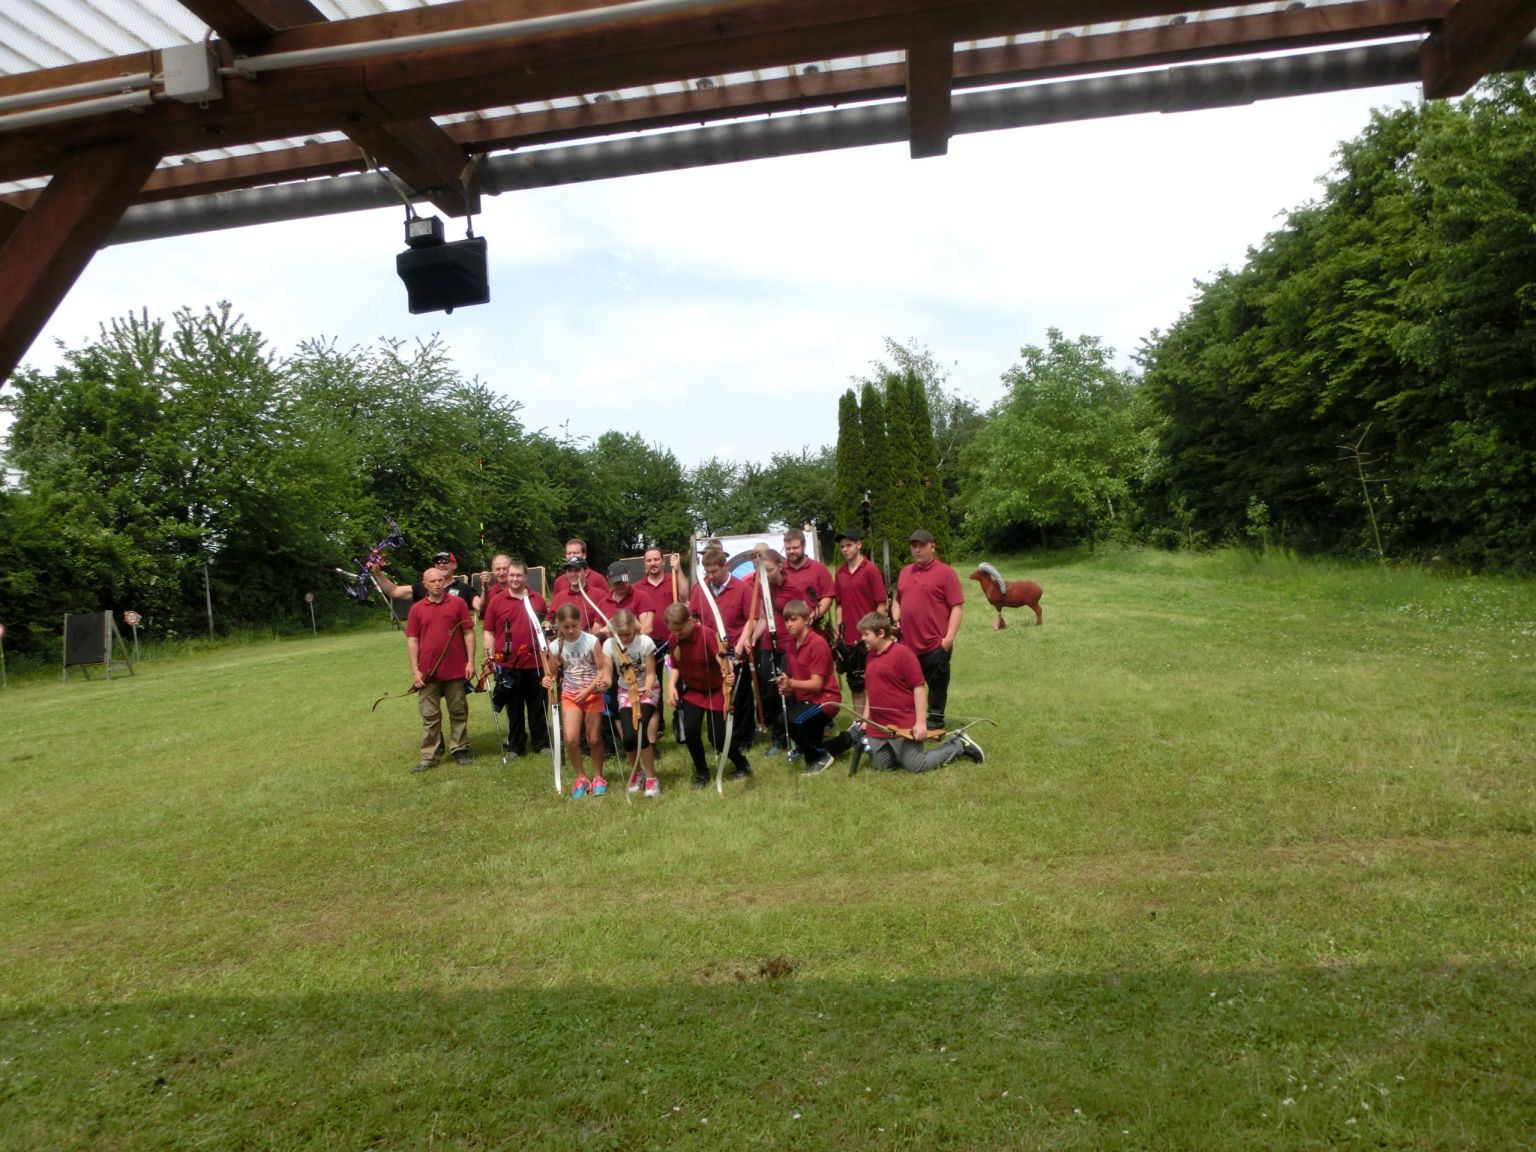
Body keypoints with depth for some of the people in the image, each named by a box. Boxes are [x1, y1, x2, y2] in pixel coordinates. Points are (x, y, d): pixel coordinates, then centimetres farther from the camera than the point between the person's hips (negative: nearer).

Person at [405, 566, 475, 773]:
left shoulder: (458, 603, 1)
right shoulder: (416, 609, 3)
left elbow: (468, 634, 2)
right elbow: (412, 641, 3)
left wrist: (470, 662, -5)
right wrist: (415, 671, -3)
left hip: (456, 670, -1)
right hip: (428, 672, 1)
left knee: (459, 712, 9)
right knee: (429, 716, 6)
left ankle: (459, 750, 20)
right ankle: (428, 757, 11)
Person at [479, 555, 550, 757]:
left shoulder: (537, 599, 6)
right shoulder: (495, 600, 1)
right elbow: (488, 631, 2)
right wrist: (490, 656, -6)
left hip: (535, 662, 1)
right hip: (508, 664, -1)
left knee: (537, 706, 9)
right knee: (514, 707, 9)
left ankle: (542, 743, 18)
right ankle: (515, 746, 18)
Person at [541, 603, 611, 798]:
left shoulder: (592, 641, -14)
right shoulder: (556, 646, -7)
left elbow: (603, 669, -11)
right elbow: (553, 672, 3)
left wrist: (588, 690, -20)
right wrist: (548, 679, -20)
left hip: (593, 694, -2)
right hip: (570, 696, 2)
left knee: (594, 739, 5)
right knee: (571, 739, -11)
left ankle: (598, 777, 26)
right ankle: (581, 778, 11)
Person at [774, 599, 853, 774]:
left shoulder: (818, 643, -18)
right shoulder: (790, 645, 6)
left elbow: (816, 684, -22)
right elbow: (793, 680, 11)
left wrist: (791, 683, -38)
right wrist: (786, 689, -12)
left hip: (824, 699, -9)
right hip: (804, 699, 9)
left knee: (793, 721, -32)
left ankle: (821, 756, -7)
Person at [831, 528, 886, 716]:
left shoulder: (870, 570, -8)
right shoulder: (840, 572, 9)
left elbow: (881, 604, -8)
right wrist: (839, 627, 8)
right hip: (848, 637, 6)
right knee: (854, 683, 14)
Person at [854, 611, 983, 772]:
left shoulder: (902, 652, -14)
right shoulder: (871, 657, 10)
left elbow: (919, 686, -16)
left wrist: (921, 722, -18)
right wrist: (865, 720, 17)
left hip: (903, 726, -8)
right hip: (878, 727, 8)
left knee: (917, 766, -5)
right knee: (879, 765, 9)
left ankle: (959, 745, 13)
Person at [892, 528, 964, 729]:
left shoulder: (945, 572, -6)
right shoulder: (905, 572, 14)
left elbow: (957, 607, -9)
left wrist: (949, 637, -16)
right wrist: (896, 619, 7)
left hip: (935, 645, -6)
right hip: (907, 643, 6)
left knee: (937, 686, 3)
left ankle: (935, 724, 14)